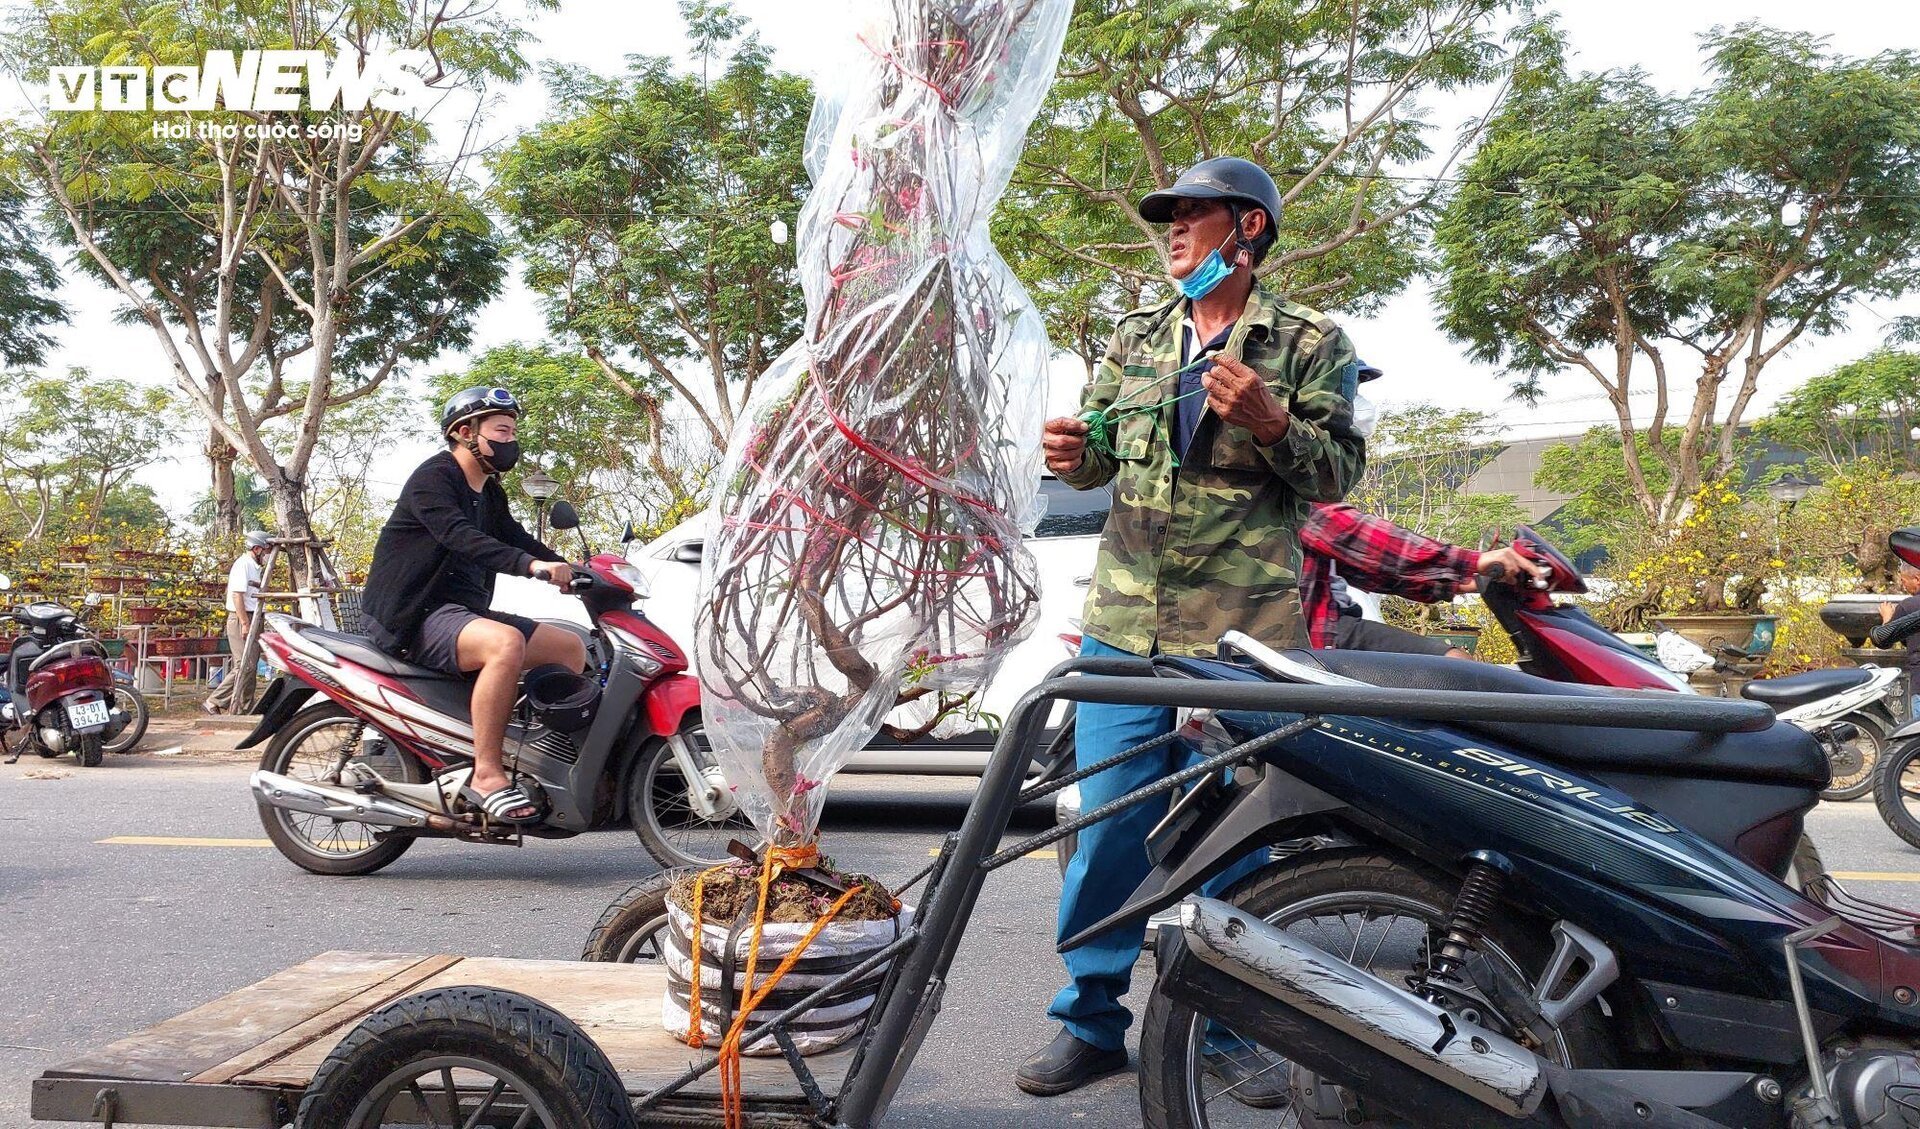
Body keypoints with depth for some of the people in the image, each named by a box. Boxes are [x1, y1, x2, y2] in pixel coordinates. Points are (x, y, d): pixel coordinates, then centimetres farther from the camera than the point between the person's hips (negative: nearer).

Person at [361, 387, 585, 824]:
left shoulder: (490, 493, 19)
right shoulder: (433, 477, -10)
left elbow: (518, 540, 16)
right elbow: (459, 536, -28)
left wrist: (574, 573, -1)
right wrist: (532, 564, -41)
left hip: (466, 610, 9)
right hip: (416, 616, -9)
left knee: (572, 649, 2)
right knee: (506, 643, -37)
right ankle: (487, 775, -32)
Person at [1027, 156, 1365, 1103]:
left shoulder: (1310, 343, 4)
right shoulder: (1135, 338, 16)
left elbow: (1339, 472, 0)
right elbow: (1100, 456, 17)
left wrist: (1270, 423, -17)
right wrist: (1074, 454, -6)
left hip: (1244, 633, -3)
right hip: (1124, 623, 3)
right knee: (1105, 822, 3)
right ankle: (1092, 1019, 17)